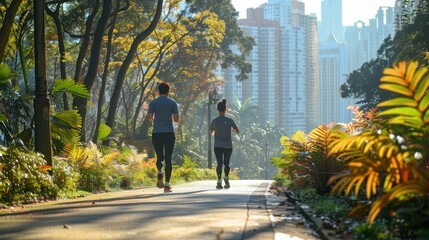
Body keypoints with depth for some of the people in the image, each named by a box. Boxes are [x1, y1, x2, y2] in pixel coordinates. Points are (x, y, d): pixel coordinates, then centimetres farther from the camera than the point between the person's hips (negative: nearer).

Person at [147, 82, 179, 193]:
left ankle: (160, 172, -19)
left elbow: (149, 116, -6)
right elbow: (176, 119, -4)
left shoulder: (153, 103, 2)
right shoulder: (172, 103, 1)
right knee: (168, 158, 3)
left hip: (156, 134, 1)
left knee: (159, 156, 13)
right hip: (169, 134, -1)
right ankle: (167, 184, -3)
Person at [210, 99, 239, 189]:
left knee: (220, 163, -2)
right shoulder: (230, 120, -4)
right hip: (228, 146, 0)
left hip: (218, 146, 0)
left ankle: (219, 180, -18)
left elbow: (211, 132, 12)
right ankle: (226, 177, -11)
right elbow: (237, 131, 5)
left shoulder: (215, 121, -3)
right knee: (226, 163, 12)